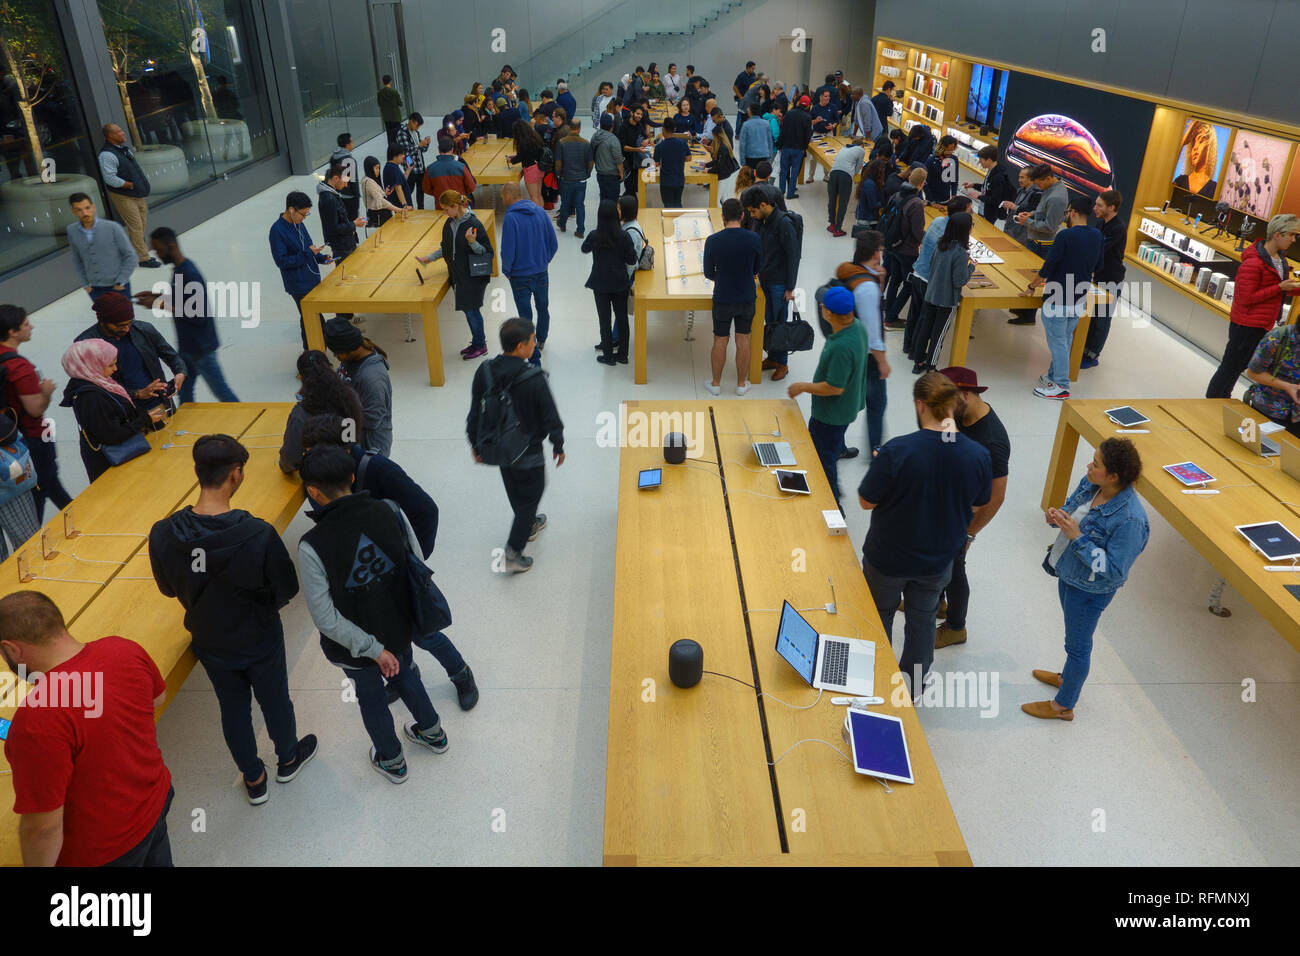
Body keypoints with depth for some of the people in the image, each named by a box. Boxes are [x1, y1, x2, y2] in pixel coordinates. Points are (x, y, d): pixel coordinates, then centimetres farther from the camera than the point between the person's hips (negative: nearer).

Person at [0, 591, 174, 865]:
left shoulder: (38, 721, -36)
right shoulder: (125, 649, -16)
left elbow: (43, 826, -27)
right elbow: (158, 698, 6)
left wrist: (37, 866, -10)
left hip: (102, 853, -5)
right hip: (157, 801, 5)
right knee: (157, 861, 32)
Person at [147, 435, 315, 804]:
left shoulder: (163, 535, -23)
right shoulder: (258, 534, -34)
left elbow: (168, 589, -4)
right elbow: (287, 589, -20)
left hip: (210, 642, 3)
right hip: (260, 639, -3)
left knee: (233, 708, 25)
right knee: (275, 700, 24)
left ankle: (254, 779, 45)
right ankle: (288, 759, 51)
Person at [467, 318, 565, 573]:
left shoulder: (484, 372, -12)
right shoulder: (534, 380, -27)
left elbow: (474, 414, 0)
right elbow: (550, 417, -16)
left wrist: (476, 444, 14)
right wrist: (558, 445, 1)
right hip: (528, 452, -6)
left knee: (515, 492, 27)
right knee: (530, 496, 12)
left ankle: (529, 525, 52)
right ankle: (513, 553, 11)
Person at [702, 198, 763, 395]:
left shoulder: (712, 241, -15)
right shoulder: (754, 238, -12)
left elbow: (708, 273, -4)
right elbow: (757, 269, 2)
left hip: (722, 299, -1)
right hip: (747, 298, 1)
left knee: (720, 341, 12)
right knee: (743, 340, 13)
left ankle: (716, 384, 22)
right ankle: (742, 384, 22)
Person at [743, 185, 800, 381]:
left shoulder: (783, 223, -19)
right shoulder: (763, 221, 6)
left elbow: (793, 256, -18)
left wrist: (790, 288, -17)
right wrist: (756, 270, 16)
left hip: (780, 283, -8)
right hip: (765, 280, 8)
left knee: (778, 323, 0)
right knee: (769, 322, 14)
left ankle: (782, 364, 12)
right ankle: (772, 358, 26)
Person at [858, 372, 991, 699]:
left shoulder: (896, 451, -30)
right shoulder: (978, 455, -18)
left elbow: (867, 501, -18)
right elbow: (977, 506, -1)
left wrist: (879, 466, -1)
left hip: (888, 558, -2)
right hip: (938, 559, 3)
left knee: (879, 615, 24)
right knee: (922, 619, 25)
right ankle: (913, 688, 43)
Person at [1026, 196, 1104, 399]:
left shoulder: (1065, 236, -19)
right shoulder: (1097, 235, 4)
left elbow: (1048, 266, -17)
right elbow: (1098, 265, 17)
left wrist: (1032, 285, -3)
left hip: (1058, 299, -8)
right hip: (1079, 298, 8)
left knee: (1057, 341, -1)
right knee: (1066, 338, 18)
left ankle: (1061, 386, 3)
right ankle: (1055, 376, 29)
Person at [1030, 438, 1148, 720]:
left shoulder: (1129, 520, -34)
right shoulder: (1089, 484, -12)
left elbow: (1114, 570, -31)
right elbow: (1071, 508, 8)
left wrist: (1078, 537, -35)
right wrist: (1057, 516, -16)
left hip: (1090, 589, -8)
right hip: (1068, 574, 8)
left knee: (1078, 644, 13)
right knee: (1074, 632, 30)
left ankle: (1063, 705, 34)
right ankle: (1067, 677, 56)